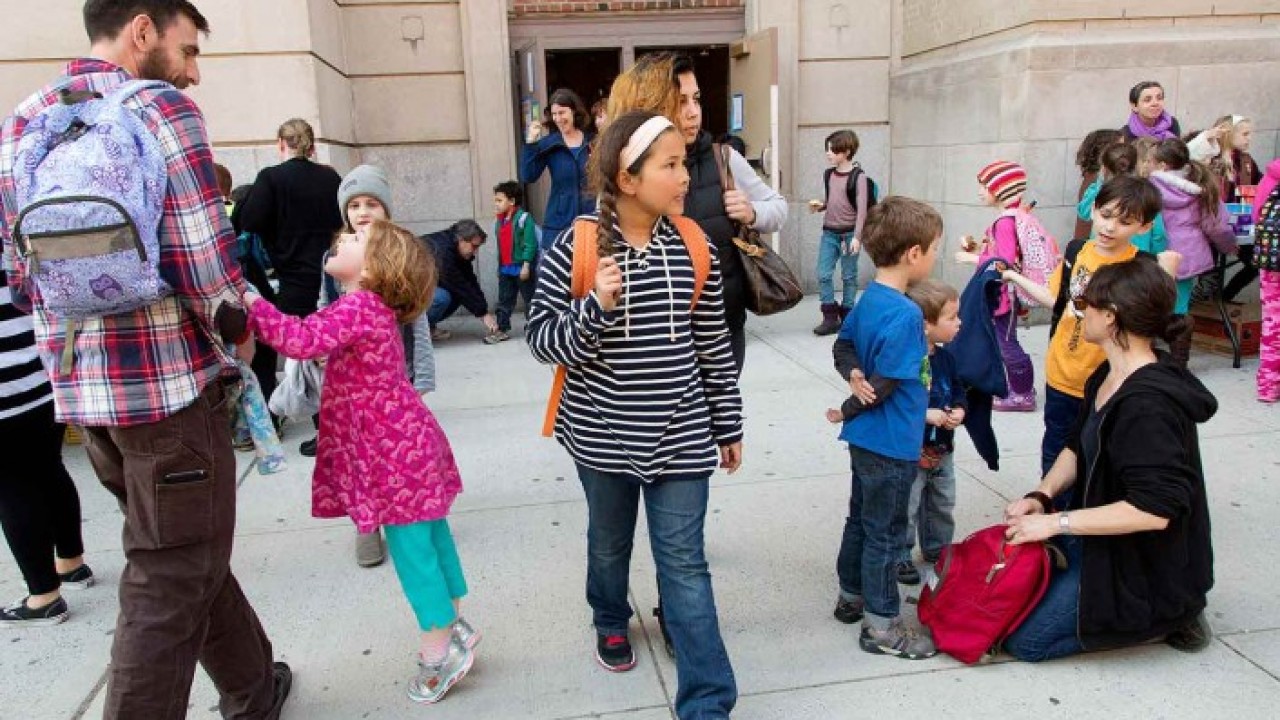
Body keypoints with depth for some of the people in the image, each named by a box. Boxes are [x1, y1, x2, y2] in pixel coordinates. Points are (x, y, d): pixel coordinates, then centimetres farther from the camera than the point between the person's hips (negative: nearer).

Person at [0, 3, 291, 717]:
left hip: (78, 386, 8)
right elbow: (204, 255, -17)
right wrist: (237, 328, 0)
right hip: (170, 380, -8)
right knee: (170, 582, 5)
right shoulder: (161, 108, -9)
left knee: (184, 551, 22)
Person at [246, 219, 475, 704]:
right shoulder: (371, 309, 12)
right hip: (405, 443, 10)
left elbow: (305, 341, -31)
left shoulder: (358, 307, -19)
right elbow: (318, 339, 19)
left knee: (410, 547, 0)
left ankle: (441, 650, 13)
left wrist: (251, 305, -25)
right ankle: (453, 626, 30)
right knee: (429, 536, 17)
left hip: (395, 452, -10)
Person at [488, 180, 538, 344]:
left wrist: (526, 265, -20)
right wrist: (499, 266, 18)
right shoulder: (499, 221, 11)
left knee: (530, 299, 5)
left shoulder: (524, 218, -13)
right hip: (505, 269, 7)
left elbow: (530, 244, -17)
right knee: (504, 300, 10)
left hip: (521, 268, -7)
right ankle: (502, 329, 16)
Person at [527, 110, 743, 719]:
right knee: (609, 542, 22)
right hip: (603, 433, 0)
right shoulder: (575, 248, -11)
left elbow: (714, 346, 3)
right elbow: (543, 341, -10)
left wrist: (728, 425, 8)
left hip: (679, 435, 1)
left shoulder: (693, 248, -4)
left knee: (684, 564, 3)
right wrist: (595, 305, -28)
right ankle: (611, 621, 52)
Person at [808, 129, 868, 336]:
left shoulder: (858, 176, -9)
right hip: (829, 232, 5)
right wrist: (819, 205, 1)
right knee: (823, 275, 0)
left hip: (849, 233, -5)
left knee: (849, 277, 5)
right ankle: (830, 317, 8)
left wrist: (857, 237, -18)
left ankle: (847, 316, 17)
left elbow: (862, 208, -12)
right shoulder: (828, 174, 9)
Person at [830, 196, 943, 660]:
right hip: (891, 446, -9)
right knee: (885, 532, 4)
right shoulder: (905, 314, -24)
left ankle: (851, 596, 38)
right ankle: (881, 625, 18)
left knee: (861, 518, 21)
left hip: (865, 440, 9)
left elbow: (843, 347, 12)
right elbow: (886, 385, -24)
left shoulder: (868, 298, 3)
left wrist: (857, 379, -5)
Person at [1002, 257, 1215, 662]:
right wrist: (1041, 497, -6)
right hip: (1102, 538, 9)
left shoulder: (1148, 404, -29)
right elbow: (1078, 447, 11)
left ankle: (1165, 620, 5)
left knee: (1024, 640, -8)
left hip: (1148, 565, -9)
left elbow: (1154, 510, -33)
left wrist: (1056, 522, -27)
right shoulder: (1107, 377, 2)